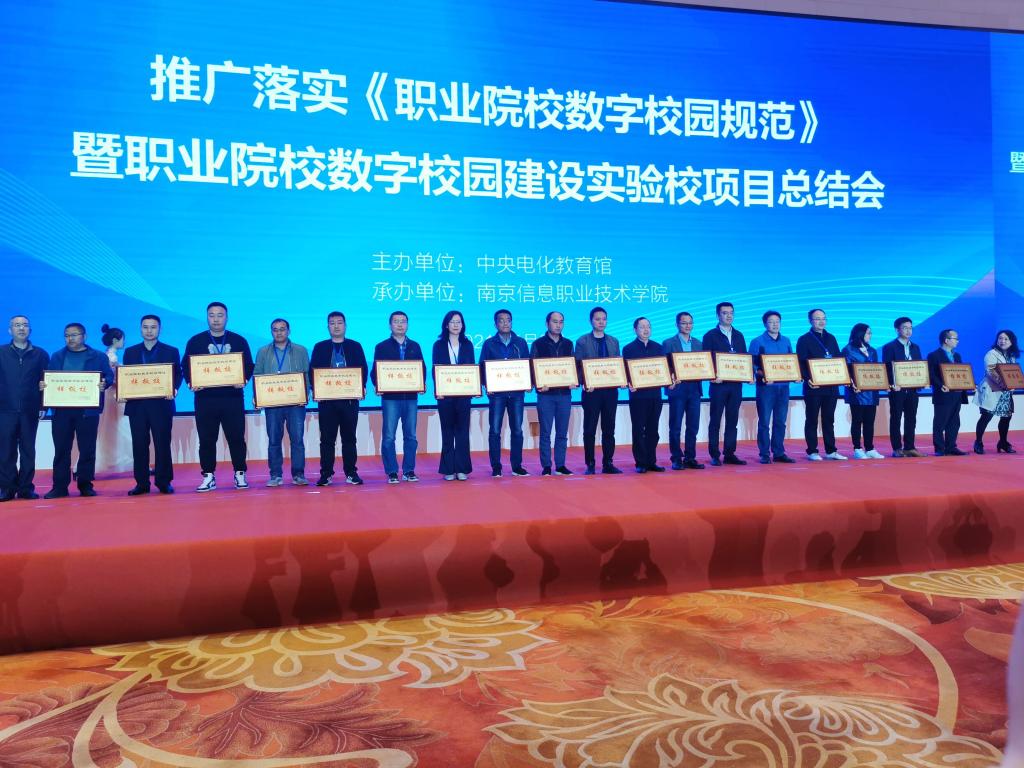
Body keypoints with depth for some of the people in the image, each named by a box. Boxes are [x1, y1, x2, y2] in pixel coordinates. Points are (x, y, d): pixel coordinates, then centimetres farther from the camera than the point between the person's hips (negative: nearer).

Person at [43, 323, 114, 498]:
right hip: (61, 408, 2)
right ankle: (60, 486, 8)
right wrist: (43, 384, -8)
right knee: (61, 449, 3)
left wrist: (104, 384, -20)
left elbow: (109, 377, 2)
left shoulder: (99, 357, 7)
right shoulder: (57, 356, 15)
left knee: (87, 449, 1)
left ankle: (86, 485, 9)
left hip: (88, 409, -2)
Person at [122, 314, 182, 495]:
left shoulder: (171, 351, 7)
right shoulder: (130, 352, 13)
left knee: (162, 444, 0)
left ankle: (164, 482, 6)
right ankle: (141, 483, 9)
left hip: (161, 404, -2)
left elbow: (177, 375, 3)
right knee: (139, 445, 3)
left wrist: (174, 389, -17)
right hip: (137, 405, 2)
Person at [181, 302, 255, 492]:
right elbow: (186, 366, 8)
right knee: (206, 439, 3)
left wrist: (244, 380, -13)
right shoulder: (195, 341, 9)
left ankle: (240, 474, 11)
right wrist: (191, 382, -11)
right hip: (205, 397, 1)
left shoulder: (239, 341, 8)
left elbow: (249, 365, 7)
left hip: (232, 397, -1)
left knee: (236, 437, 1)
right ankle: (208, 476, 11)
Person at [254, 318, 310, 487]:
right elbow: (256, 376, 9)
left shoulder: (301, 351, 10)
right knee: (273, 440, 2)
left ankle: (298, 474, 3)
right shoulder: (263, 352, 13)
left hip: (295, 402, -1)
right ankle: (275, 475, 8)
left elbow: (307, 375, 5)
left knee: (297, 439, -3)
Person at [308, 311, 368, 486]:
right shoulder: (319, 347, 10)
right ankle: (326, 474, 7)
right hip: (326, 399, 0)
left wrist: (362, 386, -12)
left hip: (350, 398, 0)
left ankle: (351, 473, 11)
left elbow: (363, 368, 4)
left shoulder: (355, 346, 9)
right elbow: (312, 371, 6)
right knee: (327, 438, 2)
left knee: (349, 437, 5)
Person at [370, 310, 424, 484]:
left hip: (411, 396, 2)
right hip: (390, 397, -2)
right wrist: (378, 385, -15)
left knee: (411, 435, 4)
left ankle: (409, 470, 12)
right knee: (388, 436, -3)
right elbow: (375, 371, 3)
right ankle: (392, 472, 4)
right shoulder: (382, 347, 6)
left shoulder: (415, 346, 13)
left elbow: (422, 368, 11)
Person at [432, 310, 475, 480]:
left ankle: (462, 468, 6)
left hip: (463, 393, 1)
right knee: (447, 431, 4)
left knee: (462, 430, 1)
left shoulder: (467, 344, 10)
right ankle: (449, 469, 8)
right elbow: (435, 369, 1)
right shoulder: (439, 345, 5)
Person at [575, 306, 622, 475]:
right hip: (591, 390, -3)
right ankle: (590, 464, 7)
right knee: (590, 429, 1)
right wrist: (584, 383, -17)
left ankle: (608, 463, 12)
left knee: (609, 429, 6)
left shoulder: (613, 341, 14)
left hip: (610, 390, 4)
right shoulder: (582, 341, 2)